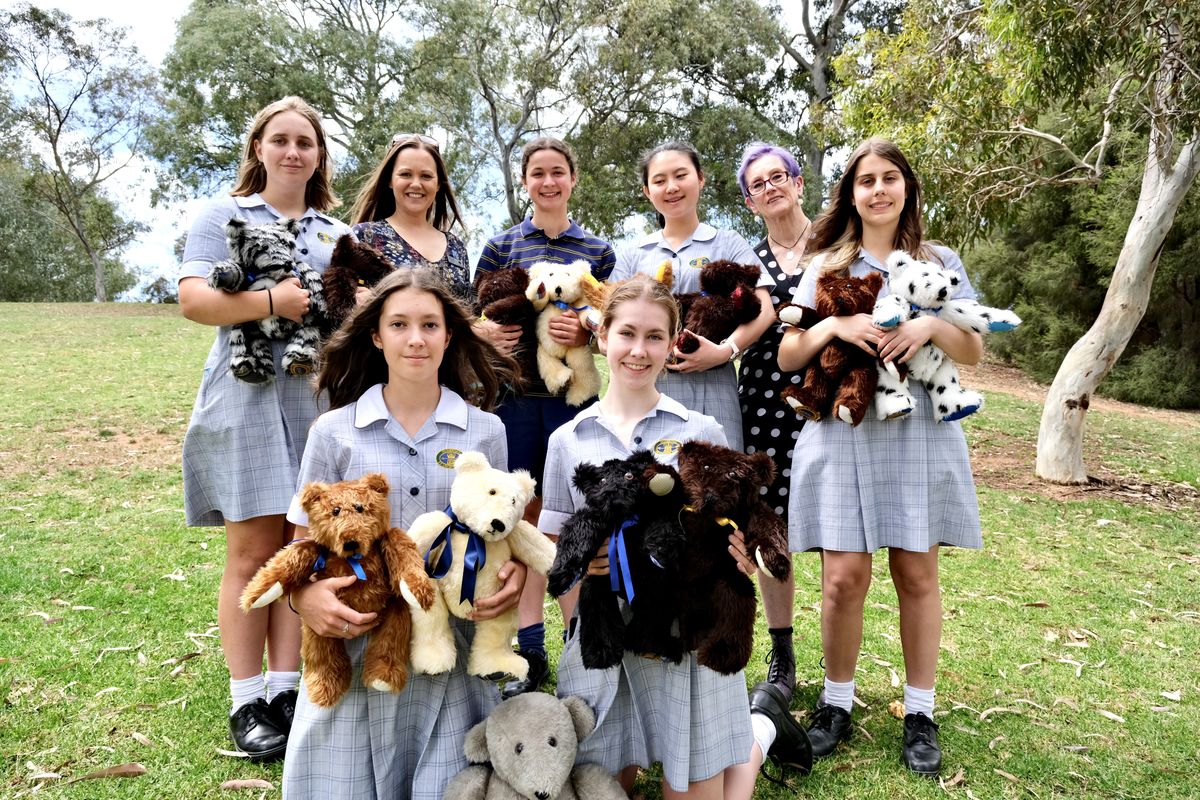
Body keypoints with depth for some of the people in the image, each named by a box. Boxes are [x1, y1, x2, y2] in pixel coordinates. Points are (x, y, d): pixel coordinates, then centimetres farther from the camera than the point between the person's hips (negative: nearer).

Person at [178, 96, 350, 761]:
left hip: (319, 399, 4)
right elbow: (193, 299, -6)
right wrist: (274, 300, -18)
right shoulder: (223, 215, 8)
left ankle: (286, 689, 14)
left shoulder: (337, 232, 20)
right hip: (248, 397, -3)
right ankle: (247, 701, 9)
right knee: (253, 551, -2)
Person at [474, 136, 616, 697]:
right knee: (524, 516, 5)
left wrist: (586, 331, -12)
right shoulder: (501, 246, 9)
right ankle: (530, 651, 17)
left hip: (575, 395, 0)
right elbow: (477, 319, 10)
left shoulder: (598, 250, 10)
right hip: (516, 393, 0)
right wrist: (487, 333, -13)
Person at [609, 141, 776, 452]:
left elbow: (763, 310, 1)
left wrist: (726, 350, -15)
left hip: (712, 389, -1)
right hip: (646, 388, 2)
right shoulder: (633, 255, 17)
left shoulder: (727, 244, 11)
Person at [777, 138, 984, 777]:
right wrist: (833, 327, -13)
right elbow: (787, 357, 6)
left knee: (916, 574, 4)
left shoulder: (940, 262, 12)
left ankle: (920, 710, 21)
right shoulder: (826, 266, 11)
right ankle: (837, 700, 17)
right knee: (843, 577, -4)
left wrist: (930, 326, -11)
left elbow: (974, 350, 8)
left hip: (920, 432, 1)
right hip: (842, 434, 0)